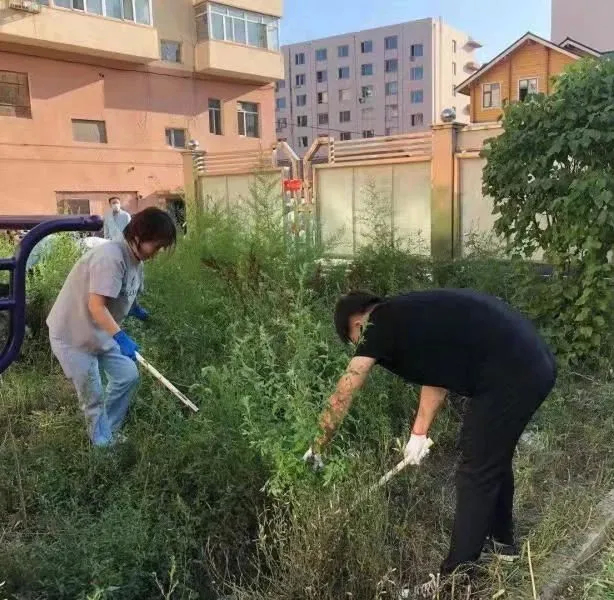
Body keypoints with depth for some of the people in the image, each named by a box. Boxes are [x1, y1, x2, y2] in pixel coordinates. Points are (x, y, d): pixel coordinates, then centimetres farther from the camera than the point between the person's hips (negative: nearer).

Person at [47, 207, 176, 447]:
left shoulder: (136, 261, 0)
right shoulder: (110, 257, -29)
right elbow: (96, 306, -33)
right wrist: (121, 338, -37)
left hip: (100, 332, 9)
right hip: (72, 335, -9)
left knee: (128, 375, 8)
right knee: (93, 397, 2)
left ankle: (108, 433, 24)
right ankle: (103, 444, 22)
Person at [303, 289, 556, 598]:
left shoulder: (381, 325, -6)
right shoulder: (411, 315, 18)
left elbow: (343, 394, -3)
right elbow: (436, 373, 24)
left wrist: (318, 447, 7)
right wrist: (419, 433, 24)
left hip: (510, 376, -9)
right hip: (535, 363, 10)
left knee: (476, 474, 3)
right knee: (494, 458, 25)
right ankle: (501, 539, 44)